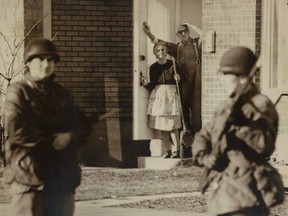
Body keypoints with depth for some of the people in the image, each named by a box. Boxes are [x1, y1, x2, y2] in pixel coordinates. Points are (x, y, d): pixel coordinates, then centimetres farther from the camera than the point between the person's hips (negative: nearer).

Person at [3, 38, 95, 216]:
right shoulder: (19, 92, -2)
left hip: (62, 174, 6)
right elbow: (16, 130, -14)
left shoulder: (62, 93, 16)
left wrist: (70, 137, -8)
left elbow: (83, 124, 14)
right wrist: (49, 142, -11)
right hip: (30, 173, -6)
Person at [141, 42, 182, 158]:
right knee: (162, 124, 1)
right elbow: (152, 86, 6)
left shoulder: (173, 64, 4)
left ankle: (176, 150, -10)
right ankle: (167, 150, 6)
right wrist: (146, 84, -13)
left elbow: (178, 80, 10)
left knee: (172, 124, -10)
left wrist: (178, 78, -11)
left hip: (171, 94, -2)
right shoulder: (153, 67, 7)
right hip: (158, 95, 2)